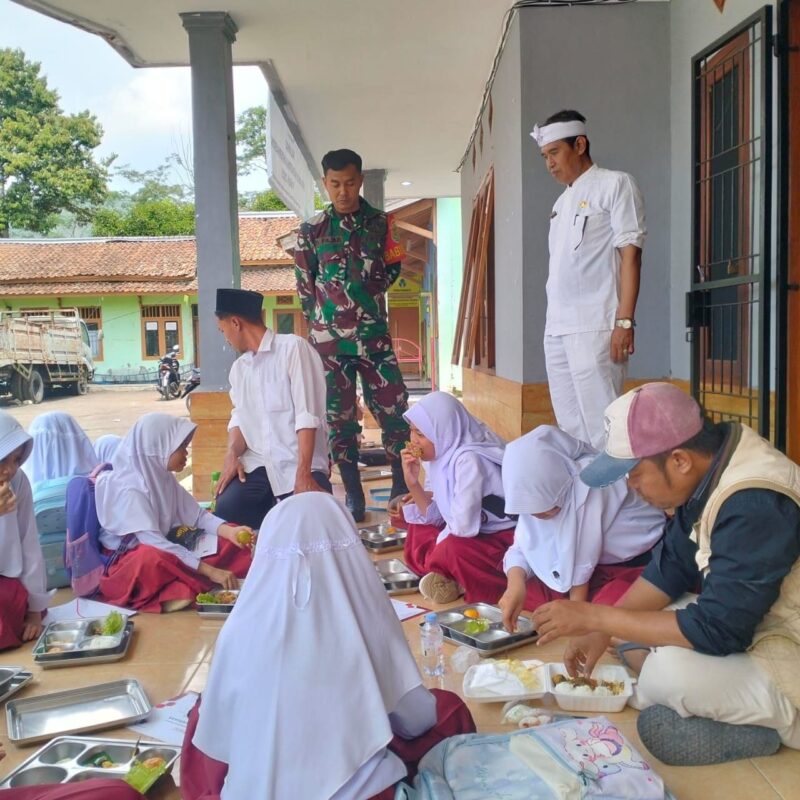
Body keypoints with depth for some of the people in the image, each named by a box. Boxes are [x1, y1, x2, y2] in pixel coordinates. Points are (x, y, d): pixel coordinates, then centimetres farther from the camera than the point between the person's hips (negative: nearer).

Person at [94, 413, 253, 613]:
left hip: (165, 552, 8)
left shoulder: (162, 477, 1)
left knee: (230, 540, -4)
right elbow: (152, 542, -31)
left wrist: (229, 530, -17)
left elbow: (197, 515, 3)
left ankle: (182, 585, -20)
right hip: (128, 561, -8)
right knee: (152, 557, -42)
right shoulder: (127, 488, -23)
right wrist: (209, 570, -34)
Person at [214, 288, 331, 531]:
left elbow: (307, 416, -16)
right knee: (225, 511, -22)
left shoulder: (294, 348, -8)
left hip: (298, 464, -4)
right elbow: (239, 418, 14)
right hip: (257, 464, 5)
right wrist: (232, 455, -7)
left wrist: (303, 474, -22)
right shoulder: (238, 367, 15)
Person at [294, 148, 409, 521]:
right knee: (340, 417, 4)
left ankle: (402, 486, 12)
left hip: (375, 335, 1)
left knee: (394, 409, -2)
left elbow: (393, 267, 16)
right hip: (330, 339, 0)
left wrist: (369, 295, 9)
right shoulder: (312, 230, 1)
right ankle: (353, 496, 14)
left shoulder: (379, 222, 4)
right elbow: (305, 286, 8)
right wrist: (326, 318, 10)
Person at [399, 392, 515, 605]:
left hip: (508, 539, -9)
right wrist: (413, 483, -12)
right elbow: (436, 516, 3)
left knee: (453, 549, -32)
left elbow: (463, 526, -31)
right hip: (480, 533, 9)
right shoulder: (441, 453, -2)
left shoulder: (468, 460, -27)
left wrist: (434, 556, -12)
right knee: (418, 530, 7)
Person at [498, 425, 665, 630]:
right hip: (600, 566, 7)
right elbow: (524, 547, -9)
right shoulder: (540, 489, -10)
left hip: (644, 561, -7)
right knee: (527, 591, -7)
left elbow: (582, 559, -27)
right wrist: (515, 584, -29)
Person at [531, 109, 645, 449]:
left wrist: (624, 321, -16)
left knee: (602, 426, -9)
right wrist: (553, 326, 12)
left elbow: (630, 254, -7)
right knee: (570, 427, 9)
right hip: (556, 330, 8)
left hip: (594, 327, -7)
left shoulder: (615, 184, 1)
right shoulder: (562, 201, 22)